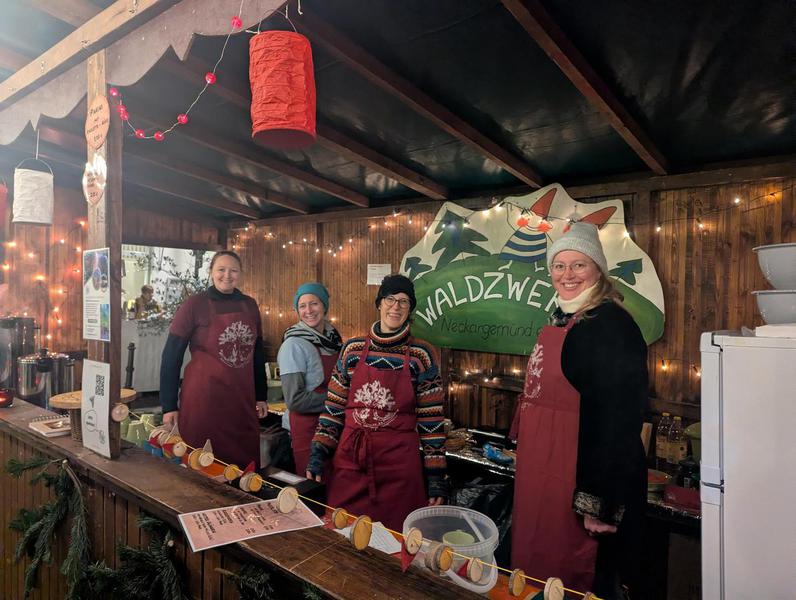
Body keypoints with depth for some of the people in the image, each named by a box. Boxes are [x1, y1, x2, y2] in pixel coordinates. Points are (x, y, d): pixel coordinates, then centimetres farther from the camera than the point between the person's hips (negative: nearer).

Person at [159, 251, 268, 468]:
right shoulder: (195, 305, -6)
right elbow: (171, 356, -5)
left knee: (245, 467, 9)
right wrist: (169, 405, -6)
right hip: (203, 400, -4)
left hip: (243, 402, 4)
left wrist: (261, 396, 14)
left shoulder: (249, 305, 6)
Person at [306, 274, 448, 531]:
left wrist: (436, 474, -3)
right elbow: (334, 408, 7)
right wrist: (318, 453, 1)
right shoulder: (352, 349, 2)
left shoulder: (422, 355, -5)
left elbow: (431, 419, -3)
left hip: (399, 464, -2)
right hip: (349, 460, 2)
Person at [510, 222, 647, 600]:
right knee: (536, 566, 23)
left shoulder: (611, 325, -18)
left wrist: (600, 502, -22)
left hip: (581, 474, -9)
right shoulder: (561, 320, 9)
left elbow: (620, 419, -22)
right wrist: (524, 447, 20)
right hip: (543, 469, 9)